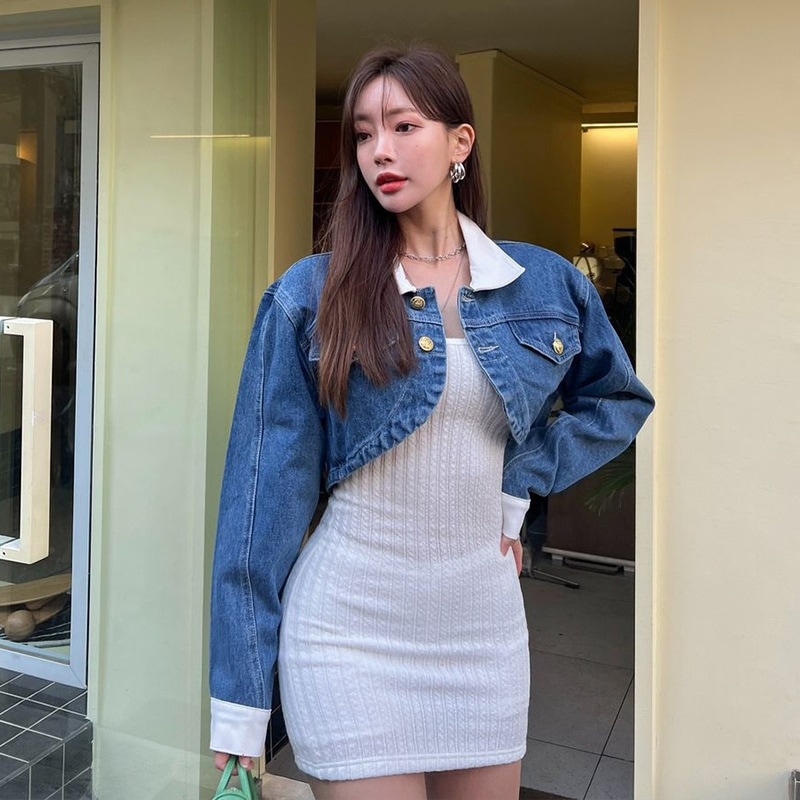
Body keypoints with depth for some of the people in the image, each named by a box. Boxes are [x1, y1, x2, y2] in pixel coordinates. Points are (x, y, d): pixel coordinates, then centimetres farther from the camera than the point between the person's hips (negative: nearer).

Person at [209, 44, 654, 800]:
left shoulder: (546, 284, 1)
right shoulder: (311, 296, -7)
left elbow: (618, 399, 18)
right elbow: (266, 486, -7)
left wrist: (521, 480, 2)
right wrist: (239, 702, -7)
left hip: (484, 620, 4)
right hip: (349, 625, -3)